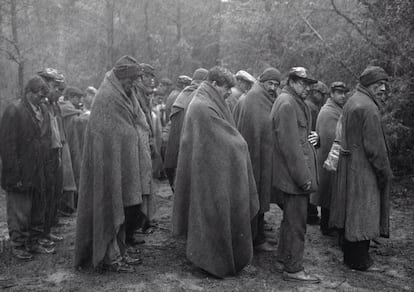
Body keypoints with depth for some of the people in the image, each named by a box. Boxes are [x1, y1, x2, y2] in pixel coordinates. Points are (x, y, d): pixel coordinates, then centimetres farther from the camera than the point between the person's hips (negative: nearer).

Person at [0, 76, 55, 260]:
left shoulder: (43, 110, 9)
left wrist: (45, 171, 8)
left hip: (38, 174, 7)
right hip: (21, 174, -7)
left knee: (37, 211, 15)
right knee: (19, 213, 4)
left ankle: (33, 243, 27)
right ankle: (18, 246, 18)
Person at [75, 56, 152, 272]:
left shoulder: (123, 96, 14)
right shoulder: (107, 97, -15)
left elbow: (138, 126, 13)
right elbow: (110, 137, -19)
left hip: (122, 163, 9)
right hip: (111, 164, -9)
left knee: (120, 210, 13)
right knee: (111, 208, -2)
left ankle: (118, 253, 23)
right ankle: (109, 257, 7)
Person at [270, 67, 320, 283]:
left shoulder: (296, 103, 16)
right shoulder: (287, 104, -17)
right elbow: (290, 145, -22)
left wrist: (312, 138, 3)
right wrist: (303, 177, -21)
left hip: (292, 175, 11)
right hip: (295, 175, -11)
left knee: (290, 219, 19)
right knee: (297, 222, -2)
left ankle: (283, 261, 31)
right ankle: (293, 269, 9)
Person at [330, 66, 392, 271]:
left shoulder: (352, 101, 11)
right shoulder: (368, 108, -19)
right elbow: (374, 145, -19)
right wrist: (385, 172, -12)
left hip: (349, 163, 10)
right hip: (363, 168, -10)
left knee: (352, 210, 17)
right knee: (362, 212, 0)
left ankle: (351, 254, 30)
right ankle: (359, 260, 12)